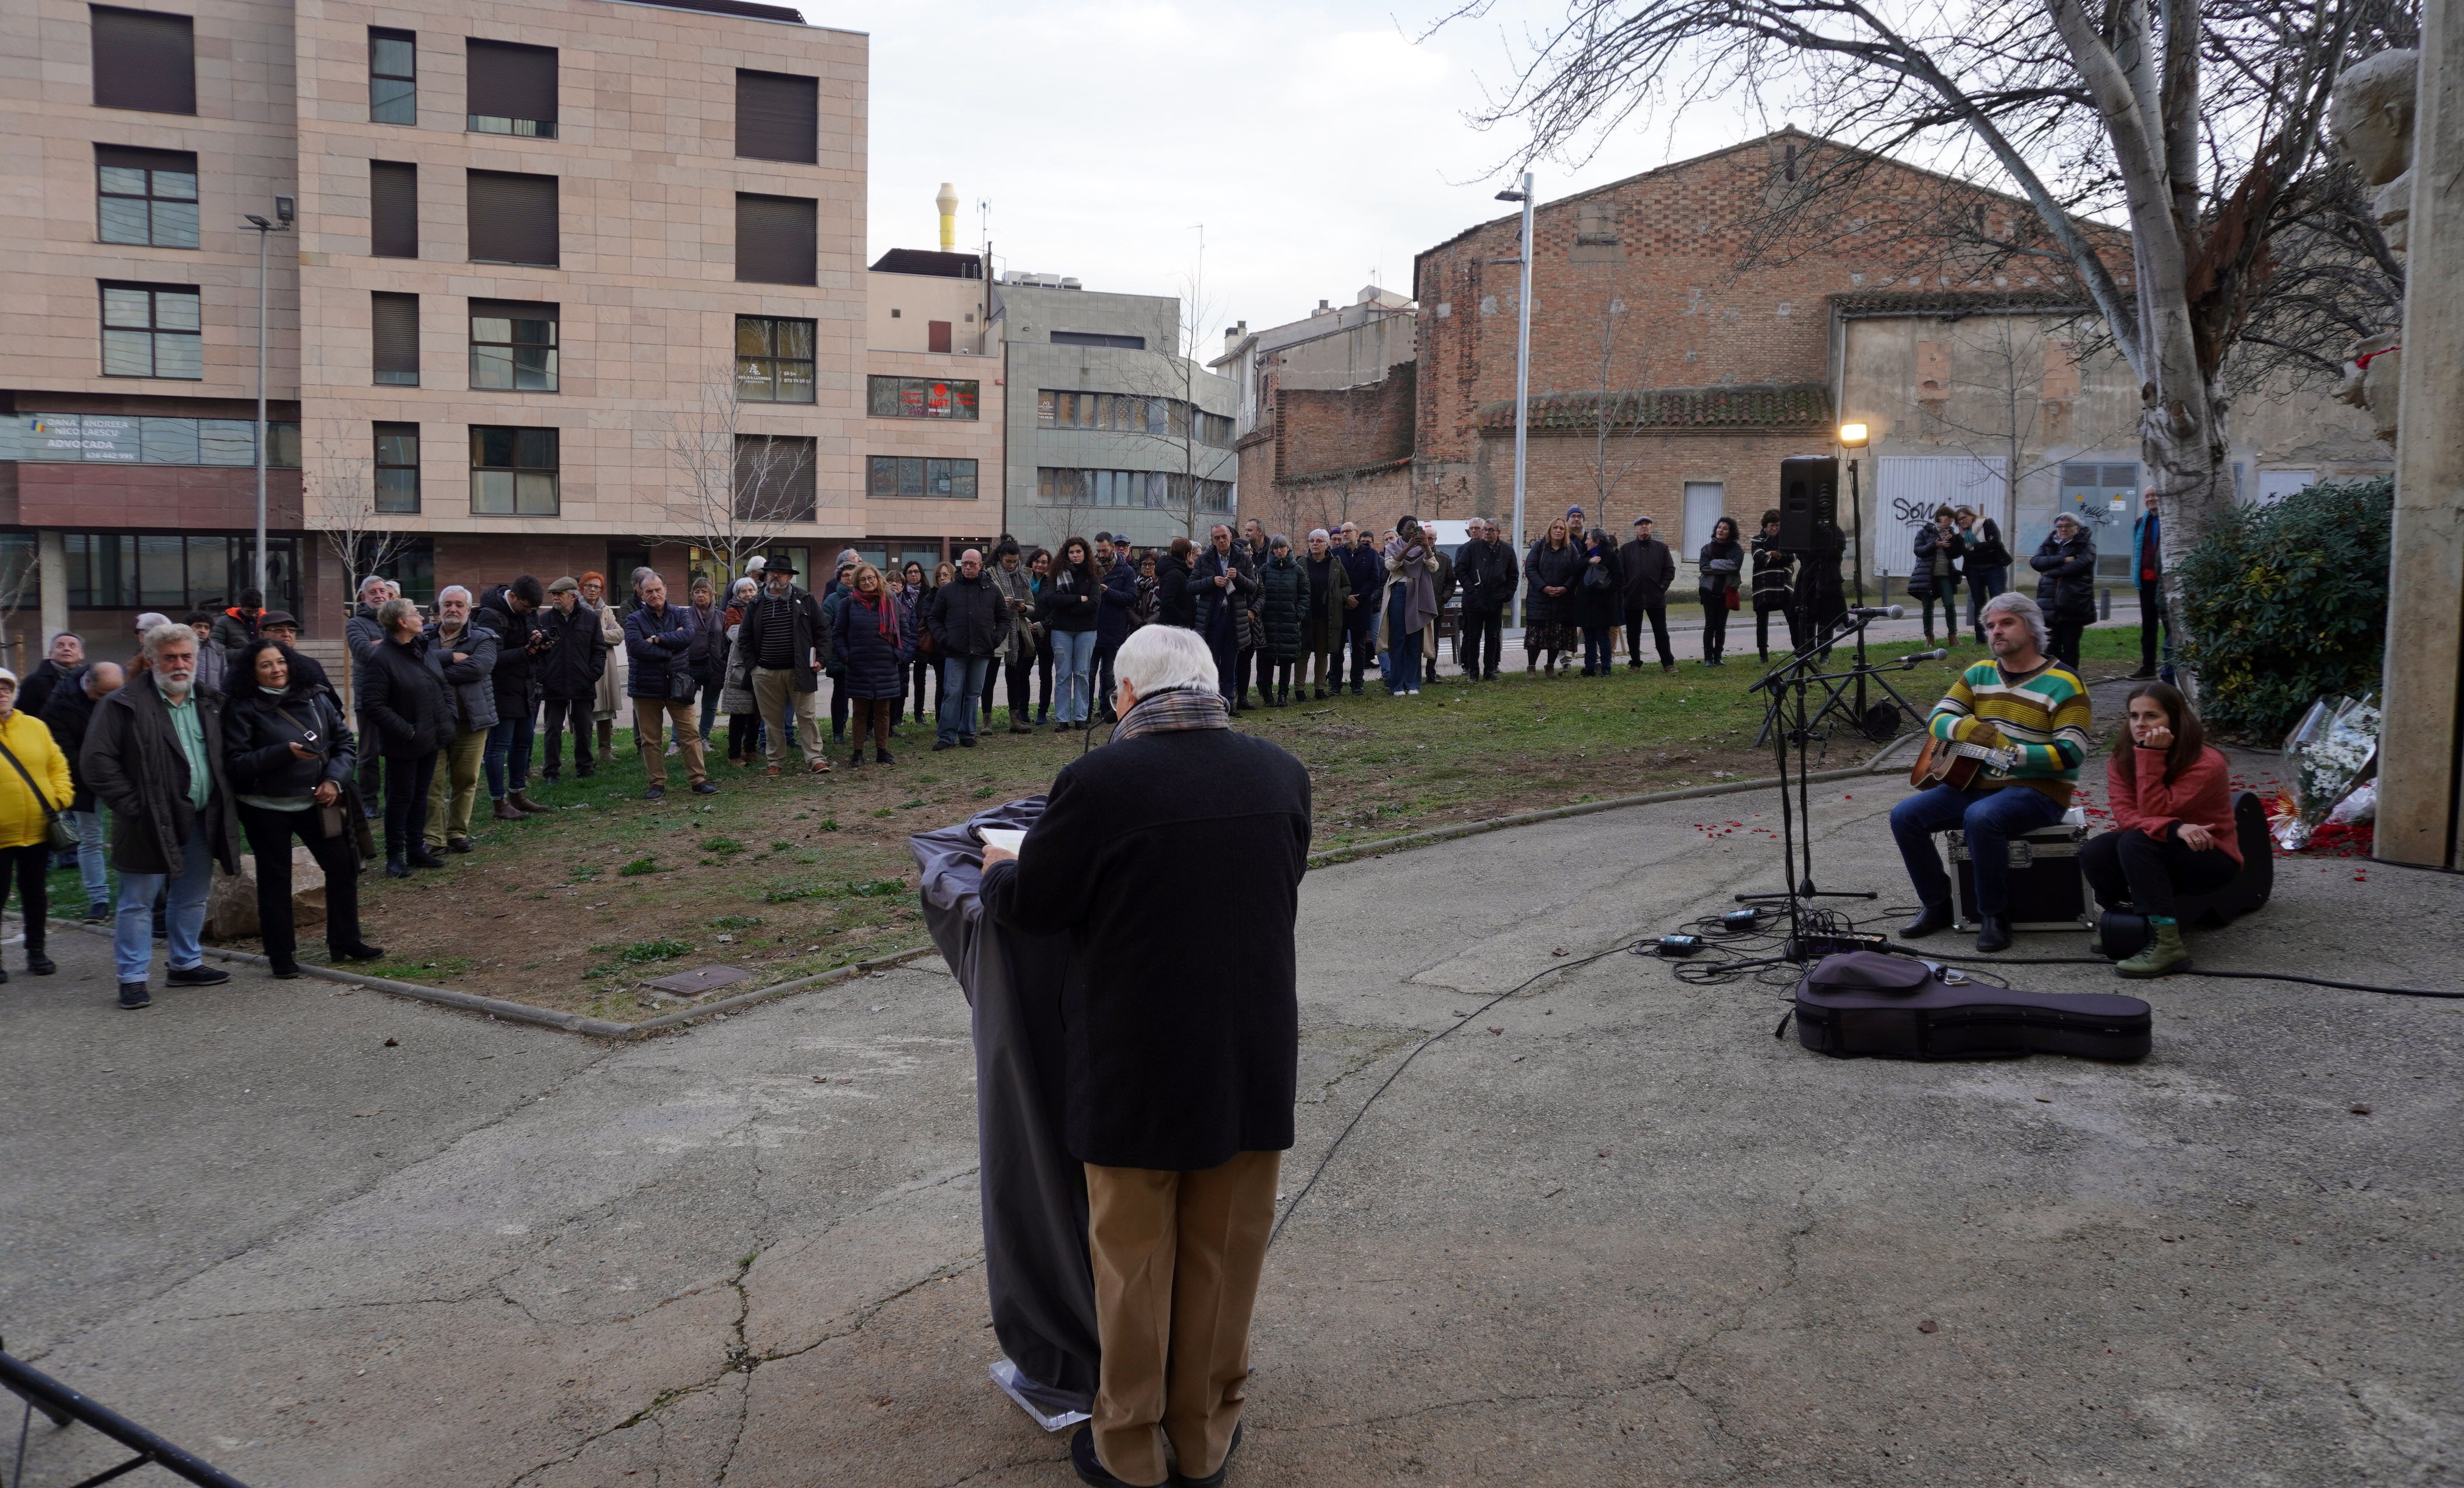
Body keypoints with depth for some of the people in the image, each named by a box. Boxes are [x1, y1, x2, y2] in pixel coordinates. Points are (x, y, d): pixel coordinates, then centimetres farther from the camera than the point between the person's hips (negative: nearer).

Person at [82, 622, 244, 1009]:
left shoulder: (208, 705, 12)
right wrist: (132, 806, -14)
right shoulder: (124, 706, -7)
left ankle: (186, 964, 28)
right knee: (139, 902, 0)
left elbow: (224, 758, 20)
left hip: (201, 821, 6)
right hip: (152, 824, -6)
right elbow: (97, 760, -11)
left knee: (192, 898, 15)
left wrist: (222, 808, 8)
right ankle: (132, 978, 7)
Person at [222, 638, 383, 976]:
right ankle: (281, 956, 17)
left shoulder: (316, 698, 3)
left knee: (343, 864, 5)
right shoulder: (243, 709, -8)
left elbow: (345, 741, 7)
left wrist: (335, 779, -8)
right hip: (266, 809, -4)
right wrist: (286, 752, -24)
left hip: (314, 802, 4)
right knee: (275, 879, 5)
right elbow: (235, 763, -14)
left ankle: (344, 942, 20)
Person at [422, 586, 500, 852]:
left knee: (466, 780, 6)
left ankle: (458, 832, 19)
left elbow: (478, 666, -16)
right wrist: (450, 657, -17)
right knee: (432, 782, -2)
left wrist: (436, 673, -12)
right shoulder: (424, 636, 10)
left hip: (470, 720, 0)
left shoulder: (482, 638, 3)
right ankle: (434, 837, 5)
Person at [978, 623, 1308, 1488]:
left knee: (1133, 1261, 13)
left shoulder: (1097, 782, -17)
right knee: (1224, 1256, 17)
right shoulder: (1282, 774, -3)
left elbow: (1030, 906, -7)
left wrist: (998, 867, 15)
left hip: (1135, 1067, -3)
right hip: (1253, 1061, 4)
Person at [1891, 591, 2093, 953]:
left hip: (2037, 789, -7)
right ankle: (1937, 905, 3)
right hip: (1977, 783, 7)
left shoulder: (2063, 683, -8)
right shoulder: (1979, 673, 10)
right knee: (1904, 816, -12)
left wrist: (2013, 753, -29)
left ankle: (1995, 916, -19)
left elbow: (2072, 752, -17)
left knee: (1981, 817, -38)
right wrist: (1973, 731, -17)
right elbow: (1936, 719, 5)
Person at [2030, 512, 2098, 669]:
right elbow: (2035, 562, -5)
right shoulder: (2049, 545, 14)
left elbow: (2079, 565, -16)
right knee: (2051, 647, 3)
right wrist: (2063, 559, -15)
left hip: (2074, 605, -3)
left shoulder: (2086, 547, 4)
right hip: (2050, 604, 3)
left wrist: (2051, 572, -10)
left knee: (2070, 647, 1)